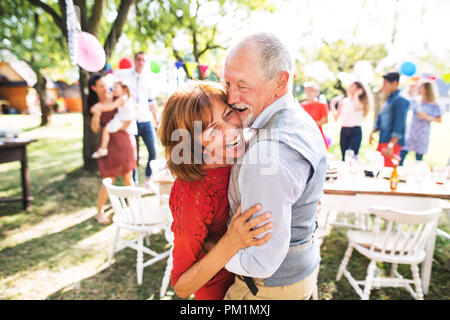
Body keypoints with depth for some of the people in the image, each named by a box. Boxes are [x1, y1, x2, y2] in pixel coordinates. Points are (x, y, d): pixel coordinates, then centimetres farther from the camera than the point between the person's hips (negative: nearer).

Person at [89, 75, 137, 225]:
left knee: (128, 176, 8)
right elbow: (95, 129, -4)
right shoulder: (95, 106, 2)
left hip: (125, 139, 1)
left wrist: (127, 123, -8)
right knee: (109, 179, -2)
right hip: (109, 142, -1)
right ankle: (99, 211, 15)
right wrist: (96, 114, -19)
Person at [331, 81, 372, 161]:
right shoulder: (343, 101, 11)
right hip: (344, 130, 4)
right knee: (344, 156, 6)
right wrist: (332, 105, 4)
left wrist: (356, 94, -11)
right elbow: (336, 117, 13)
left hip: (356, 131, -4)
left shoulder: (361, 102, 0)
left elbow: (356, 107, -25)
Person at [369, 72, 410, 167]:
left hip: (392, 142, -9)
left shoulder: (400, 100, -13)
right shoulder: (389, 99, 17)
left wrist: (391, 146, -22)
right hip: (382, 142, 9)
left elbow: (399, 126, -19)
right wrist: (372, 132, 12)